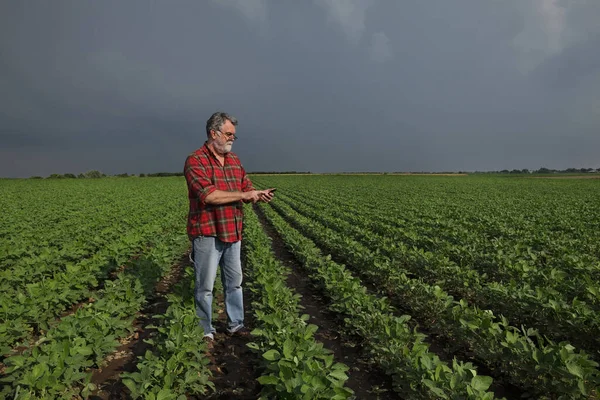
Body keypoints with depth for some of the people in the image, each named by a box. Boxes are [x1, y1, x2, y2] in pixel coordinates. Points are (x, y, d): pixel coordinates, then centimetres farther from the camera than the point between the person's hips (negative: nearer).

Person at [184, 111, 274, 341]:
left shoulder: (234, 160, 12)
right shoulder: (195, 161, -11)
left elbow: (246, 188, 14)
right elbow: (208, 195, -23)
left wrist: (259, 195, -9)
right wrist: (242, 195, -18)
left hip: (233, 233, 7)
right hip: (207, 233, -7)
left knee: (234, 281, 16)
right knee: (205, 285, 5)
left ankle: (236, 324, 31)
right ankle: (205, 331, 21)